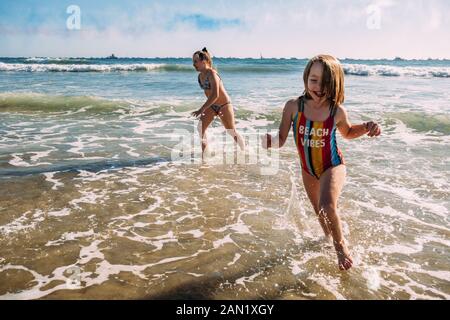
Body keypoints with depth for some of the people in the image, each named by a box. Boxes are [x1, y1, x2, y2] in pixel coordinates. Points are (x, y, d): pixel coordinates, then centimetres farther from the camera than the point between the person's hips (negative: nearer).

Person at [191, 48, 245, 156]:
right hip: (212, 106, 8)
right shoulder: (200, 76, 1)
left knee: (232, 132, 5)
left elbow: (215, 95, -32)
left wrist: (201, 110, -33)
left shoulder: (212, 73, -25)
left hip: (224, 105, -8)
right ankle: (201, 154, 10)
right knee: (200, 128, -3)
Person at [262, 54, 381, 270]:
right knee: (319, 210, 23)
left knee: (328, 206, -28)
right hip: (308, 169, 3)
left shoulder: (337, 111, -17)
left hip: (333, 165, -3)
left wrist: (367, 127, -13)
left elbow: (348, 133, 6)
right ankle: (328, 237, 56)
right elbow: (281, 140, -13)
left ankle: (340, 244, 2)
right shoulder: (293, 106, -18)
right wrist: (268, 140, -36)